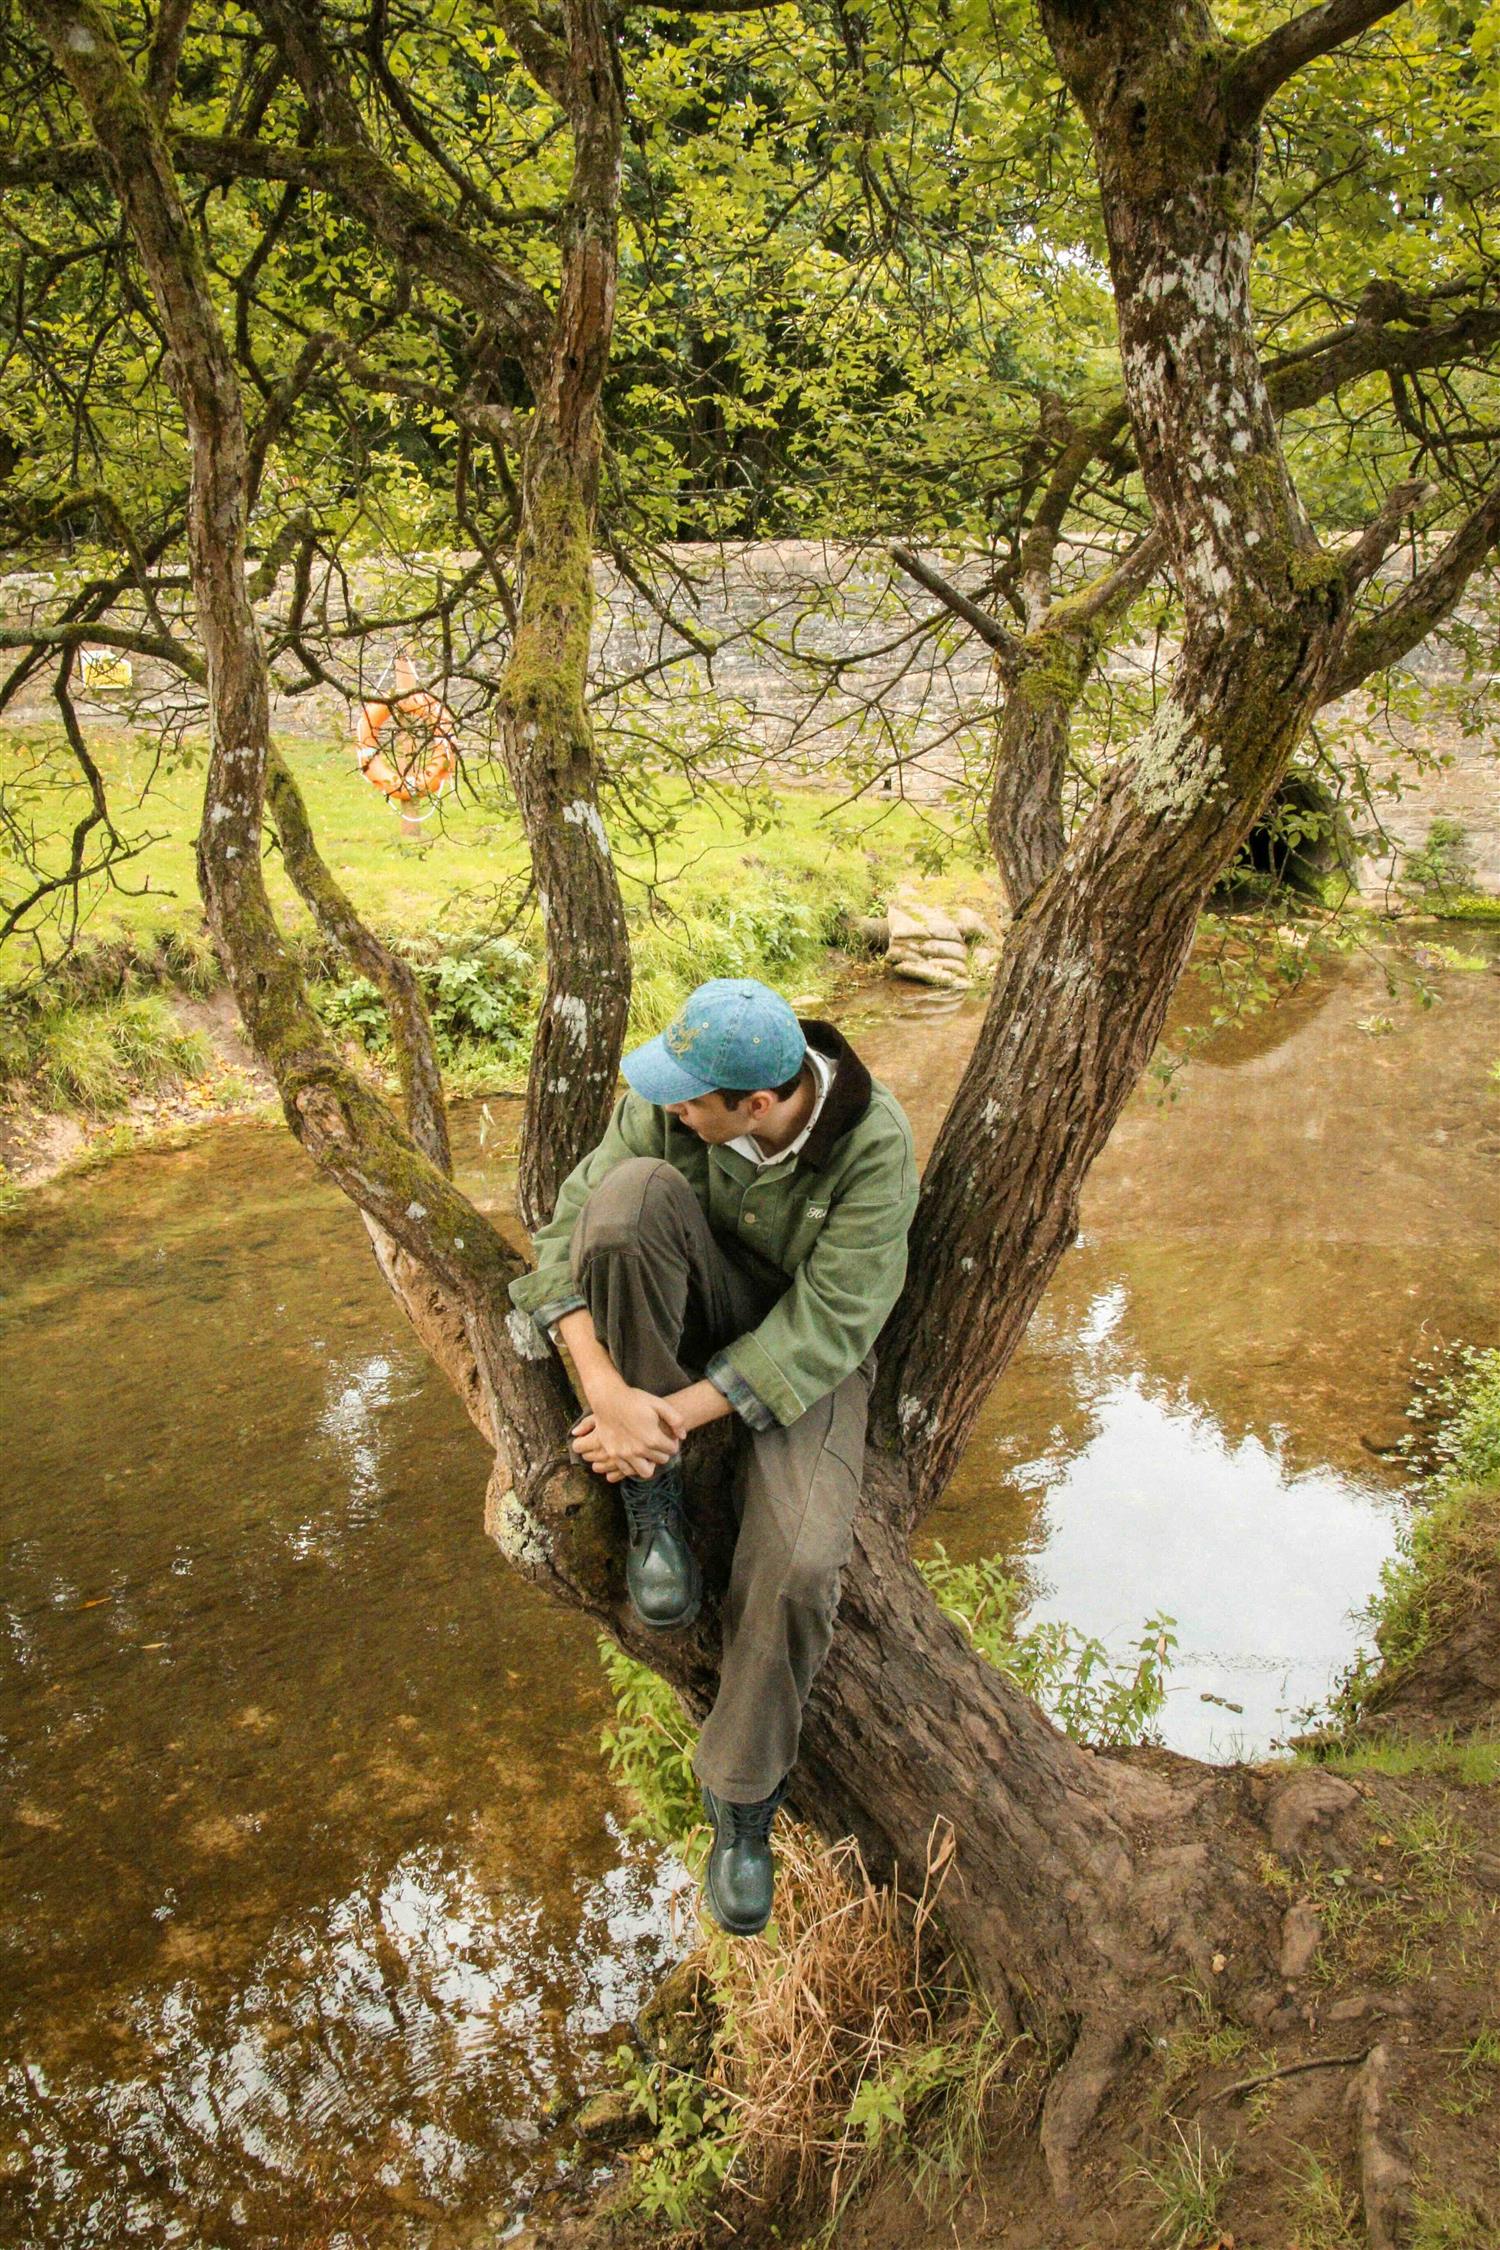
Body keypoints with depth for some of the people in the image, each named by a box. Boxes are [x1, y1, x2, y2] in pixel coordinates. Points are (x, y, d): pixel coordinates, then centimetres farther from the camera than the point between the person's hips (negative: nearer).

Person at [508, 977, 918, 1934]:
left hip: (806, 1345, -2)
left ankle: (744, 1792, 4)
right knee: (635, 1191, -33)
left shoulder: (874, 1144, -28)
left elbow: (827, 1326, -27)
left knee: (800, 1559, -28)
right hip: (693, 1306, 3)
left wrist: (678, 1413, -32)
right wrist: (608, 1390, -34)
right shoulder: (666, 1101, -21)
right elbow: (571, 1228, -19)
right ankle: (653, 1496, -17)